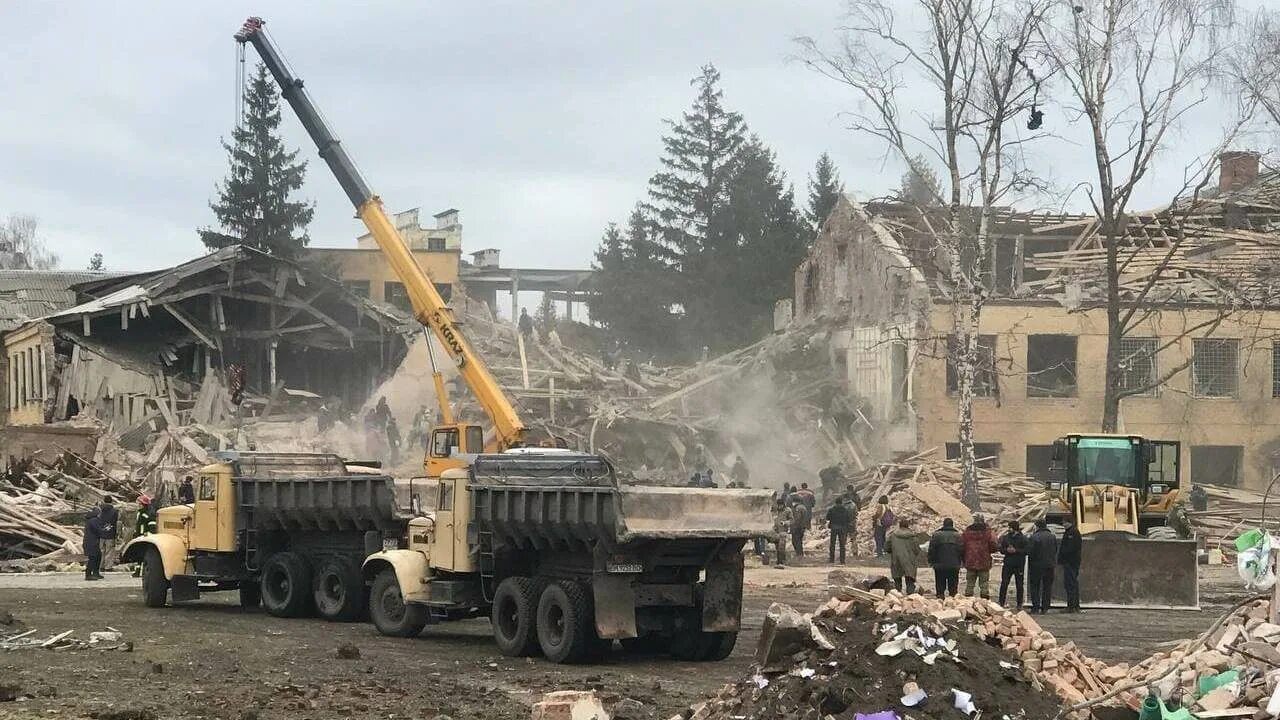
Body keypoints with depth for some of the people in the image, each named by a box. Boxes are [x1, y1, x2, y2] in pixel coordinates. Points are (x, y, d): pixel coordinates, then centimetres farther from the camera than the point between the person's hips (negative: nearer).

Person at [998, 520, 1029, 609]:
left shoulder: (1023, 538, -2)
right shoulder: (1005, 537, 9)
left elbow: (1026, 551, -8)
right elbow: (1001, 550, 10)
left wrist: (1015, 550, -18)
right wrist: (1007, 550, -11)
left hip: (1019, 565, -3)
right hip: (1008, 564, 3)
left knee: (1019, 585, 4)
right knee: (1004, 584, -2)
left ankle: (1019, 604, 11)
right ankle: (1001, 603, 2)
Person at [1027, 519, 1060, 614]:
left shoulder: (1034, 537, -13)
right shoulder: (1052, 537, 4)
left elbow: (1029, 551, -15)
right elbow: (1056, 551, 11)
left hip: (1036, 565, -4)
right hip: (1049, 565, 4)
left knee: (1035, 587, 3)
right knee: (1047, 587, 9)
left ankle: (1036, 607, -2)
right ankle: (1045, 608, 8)